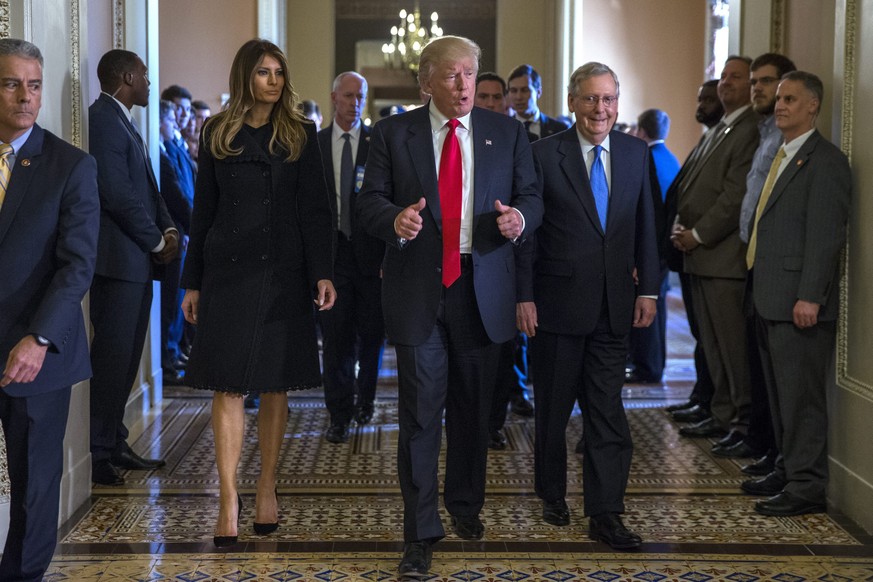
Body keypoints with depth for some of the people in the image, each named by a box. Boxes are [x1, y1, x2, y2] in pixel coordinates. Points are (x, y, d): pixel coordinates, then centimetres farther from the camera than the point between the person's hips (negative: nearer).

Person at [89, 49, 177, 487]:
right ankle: (96, 454, 0)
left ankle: (114, 444, 22)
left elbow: (146, 187, 20)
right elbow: (118, 193, -19)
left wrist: (168, 228, 5)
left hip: (138, 260, 10)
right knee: (111, 357, -7)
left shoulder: (122, 121, 19)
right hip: (119, 258, -10)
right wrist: (157, 241, -11)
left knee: (125, 356, 14)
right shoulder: (103, 119, -13)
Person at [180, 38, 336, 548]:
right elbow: (203, 211, 9)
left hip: (283, 271, 0)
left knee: (275, 385, 6)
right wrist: (192, 282, 7)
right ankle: (229, 497, 0)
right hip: (227, 271, 1)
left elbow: (316, 210, -1)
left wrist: (323, 273, -11)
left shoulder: (300, 134, 4)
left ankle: (268, 487, 18)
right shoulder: (218, 133, 7)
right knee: (228, 385, -4)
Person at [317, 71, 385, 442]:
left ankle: (365, 399, 30)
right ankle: (340, 415, 7)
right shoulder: (314, 144, 7)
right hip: (332, 248, 1)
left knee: (371, 333, 8)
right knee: (336, 335, -1)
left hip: (371, 249, 0)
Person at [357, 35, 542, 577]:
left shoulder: (507, 133, 8)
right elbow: (370, 200, 2)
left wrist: (519, 217, -17)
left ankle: (466, 505, 33)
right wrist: (395, 220, -21)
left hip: (482, 288, 2)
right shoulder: (393, 133, 4)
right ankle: (421, 532, 3)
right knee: (421, 411, -3)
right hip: (418, 288, -2)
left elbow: (531, 196, 7)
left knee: (474, 407, 13)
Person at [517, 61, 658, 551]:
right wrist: (524, 296, -8)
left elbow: (645, 226, 10)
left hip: (614, 304, 3)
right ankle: (553, 495, 30)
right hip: (558, 302, -2)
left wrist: (648, 289, 4)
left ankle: (606, 513, 8)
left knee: (608, 409, 2)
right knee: (553, 406, 12)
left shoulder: (636, 153, 6)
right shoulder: (544, 154, -6)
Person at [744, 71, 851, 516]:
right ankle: (788, 469, 26)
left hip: (799, 302, -9)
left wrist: (809, 296, -21)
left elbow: (826, 235, -17)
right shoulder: (779, 157, 18)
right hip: (770, 300, 9)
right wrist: (759, 288, 14)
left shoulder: (825, 161, -10)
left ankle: (807, 487, 2)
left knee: (801, 396, -4)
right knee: (780, 393, 16)